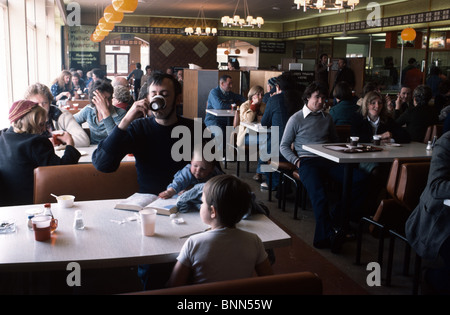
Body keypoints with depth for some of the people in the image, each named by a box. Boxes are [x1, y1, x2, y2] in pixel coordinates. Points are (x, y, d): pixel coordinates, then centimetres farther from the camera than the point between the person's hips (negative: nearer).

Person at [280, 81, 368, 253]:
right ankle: (329, 233, -26)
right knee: (319, 194, -35)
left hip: (328, 160, 5)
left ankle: (337, 219, -23)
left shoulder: (327, 118, 23)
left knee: (360, 178, -23)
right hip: (307, 161, -4)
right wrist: (296, 161, -6)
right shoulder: (296, 119, 10)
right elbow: (284, 145, 11)